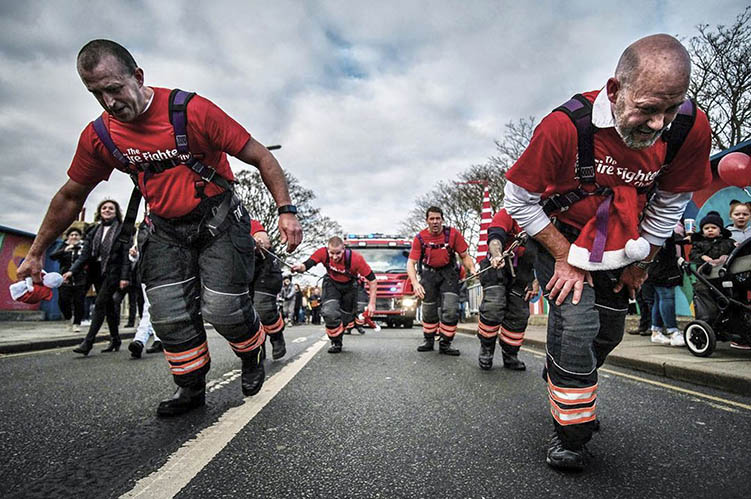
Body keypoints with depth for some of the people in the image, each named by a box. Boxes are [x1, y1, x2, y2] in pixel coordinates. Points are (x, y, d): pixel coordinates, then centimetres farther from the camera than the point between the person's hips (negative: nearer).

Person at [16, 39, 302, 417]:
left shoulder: (191, 110, -19)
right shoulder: (99, 136, -4)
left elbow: (260, 157, -15)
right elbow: (70, 197, 10)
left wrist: (285, 210, -22)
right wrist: (36, 253, 15)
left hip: (217, 219, -4)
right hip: (166, 230, 5)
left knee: (223, 308, -10)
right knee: (170, 316, 1)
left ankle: (253, 354, 23)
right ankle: (191, 389, 21)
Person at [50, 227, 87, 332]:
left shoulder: (83, 247, 5)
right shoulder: (63, 247, 9)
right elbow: (52, 256, -6)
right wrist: (65, 250, -21)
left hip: (80, 281, -1)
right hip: (65, 280, 2)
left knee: (79, 302, -2)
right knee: (63, 301, -5)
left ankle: (77, 323, 13)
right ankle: (68, 318, 24)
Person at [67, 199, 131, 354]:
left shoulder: (122, 230, -2)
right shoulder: (93, 230, 12)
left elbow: (126, 254, -8)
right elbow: (85, 253, 7)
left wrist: (124, 276, -16)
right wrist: (72, 271, -6)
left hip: (113, 272, -5)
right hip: (97, 272, 5)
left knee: (100, 304, -12)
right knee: (108, 305, 11)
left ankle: (88, 342, -10)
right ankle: (115, 339, 20)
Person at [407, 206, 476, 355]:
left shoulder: (453, 234, -14)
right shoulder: (420, 238, -13)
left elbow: (464, 256, -4)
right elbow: (411, 262, -15)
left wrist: (472, 269, -24)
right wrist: (415, 283, -29)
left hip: (448, 272, 0)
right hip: (429, 273, 1)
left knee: (451, 309, -13)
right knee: (429, 311, 5)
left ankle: (445, 344, 3)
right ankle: (429, 341, 26)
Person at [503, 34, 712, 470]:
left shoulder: (691, 128, -20)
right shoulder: (566, 125, -32)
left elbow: (670, 204, -3)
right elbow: (518, 200, -20)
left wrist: (641, 262, 2)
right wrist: (565, 256, -19)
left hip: (620, 247, 5)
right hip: (560, 241, -5)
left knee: (608, 334, 16)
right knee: (577, 325, -17)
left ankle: (560, 377, 46)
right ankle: (571, 438, 3)